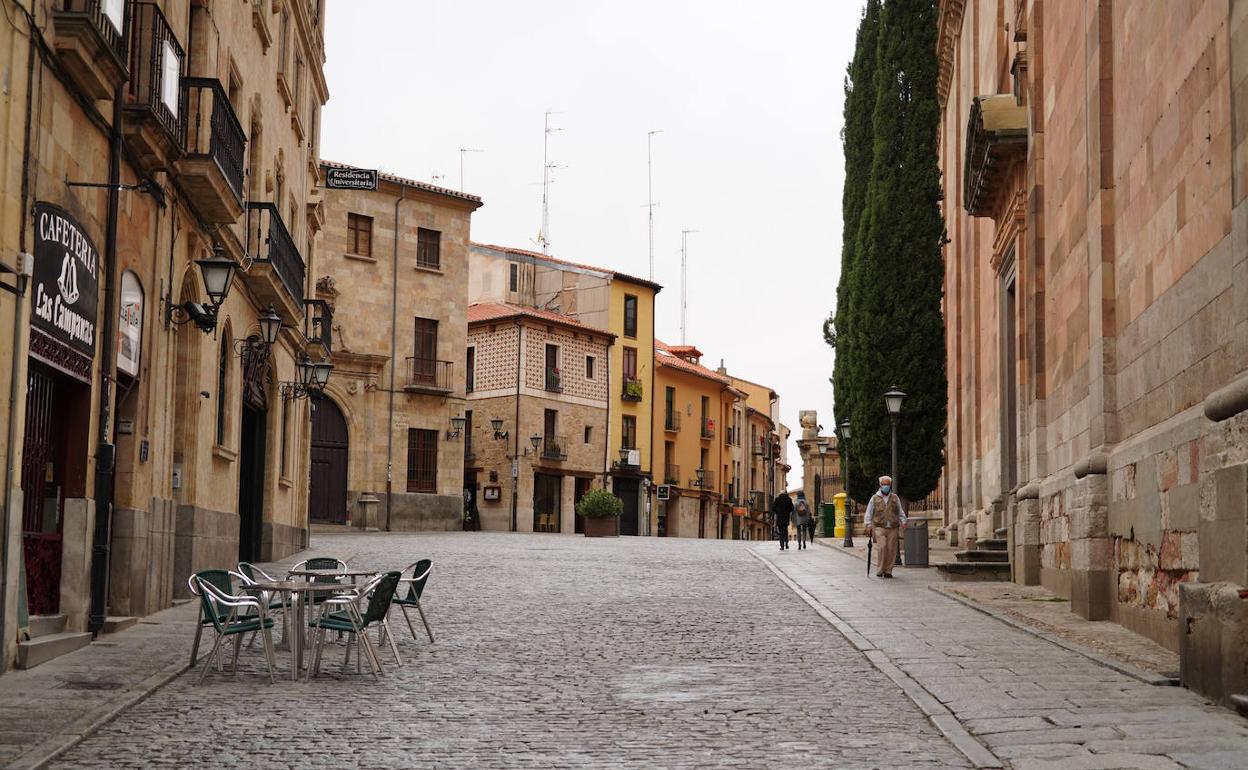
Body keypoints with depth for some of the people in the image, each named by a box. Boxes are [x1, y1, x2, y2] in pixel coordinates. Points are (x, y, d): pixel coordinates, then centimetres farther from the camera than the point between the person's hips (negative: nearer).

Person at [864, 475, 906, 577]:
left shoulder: (895, 498, 14)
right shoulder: (874, 498, 9)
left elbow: (900, 512, 18)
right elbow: (869, 513, 10)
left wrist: (903, 522, 4)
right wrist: (868, 525, 0)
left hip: (892, 528, 2)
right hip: (879, 527, -2)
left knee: (891, 550, -2)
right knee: (882, 547, -17)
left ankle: (888, 571, 8)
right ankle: (880, 570, -6)